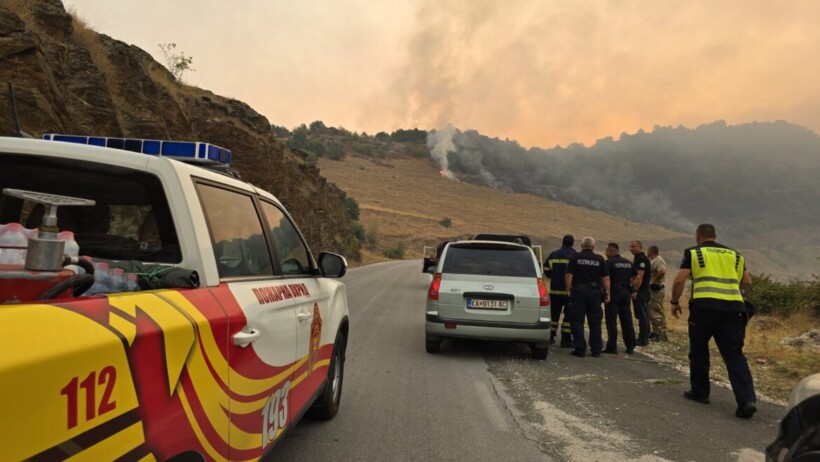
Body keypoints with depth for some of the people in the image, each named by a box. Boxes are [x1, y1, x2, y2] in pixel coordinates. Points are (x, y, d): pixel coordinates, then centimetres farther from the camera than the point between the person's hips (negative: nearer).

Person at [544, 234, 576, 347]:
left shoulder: (553, 254, 8)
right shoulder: (574, 255, -7)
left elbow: (546, 269, 9)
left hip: (554, 289, 5)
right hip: (569, 290, -4)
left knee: (554, 314, 15)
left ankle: (550, 337, 16)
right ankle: (566, 340, -2)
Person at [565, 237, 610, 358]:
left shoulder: (575, 257, 0)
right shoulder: (599, 259, 6)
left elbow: (569, 275, -7)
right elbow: (605, 278, 4)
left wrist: (568, 289, -1)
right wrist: (607, 293, 9)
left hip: (578, 290, -2)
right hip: (595, 291, 2)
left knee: (577, 321, 3)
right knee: (595, 322, 10)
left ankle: (580, 349, 1)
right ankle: (596, 350, 13)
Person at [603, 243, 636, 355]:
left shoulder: (609, 262, -9)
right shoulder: (628, 263, 11)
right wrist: (632, 290, 15)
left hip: (613, 292, -6)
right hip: (625, 293, 6)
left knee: (611, 321, -1)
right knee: (627, 320, 10)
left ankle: (612, 347, -1)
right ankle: (630, 347, 14)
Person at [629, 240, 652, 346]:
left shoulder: (641, 259, -14)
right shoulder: (638, 258, 18)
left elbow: (639, 276, -21)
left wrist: (635, 291, -23)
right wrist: (634, 289, 21)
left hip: (640, 291, -10)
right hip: (643, 291, 10)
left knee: (641, 315, -7)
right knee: (644, 315, 13)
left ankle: (643, 339, -5)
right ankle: (644, 337, 19)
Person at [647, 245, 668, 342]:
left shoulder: (657, 260, -17)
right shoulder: (653, 261, 16)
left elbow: (662, 272, -34)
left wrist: (653, 281, -24)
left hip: (656, 290, -11)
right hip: (653, 289, 11)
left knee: (657, 312, -7)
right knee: (651, 311, 17)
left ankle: (662, 335, -3)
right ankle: (656, 332, 24)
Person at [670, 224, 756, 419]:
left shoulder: (693, 253, 8)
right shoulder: (734, 255, 20)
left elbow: (679, 280, -1)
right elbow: (747, 283, 21)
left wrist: (675, 302, 11)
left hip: (704, 307, -3)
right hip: (733, 308, 3)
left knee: (698, 351, 15)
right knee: (735, 355, 2)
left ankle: (699, 392, 24)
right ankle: (747, 399, -11)